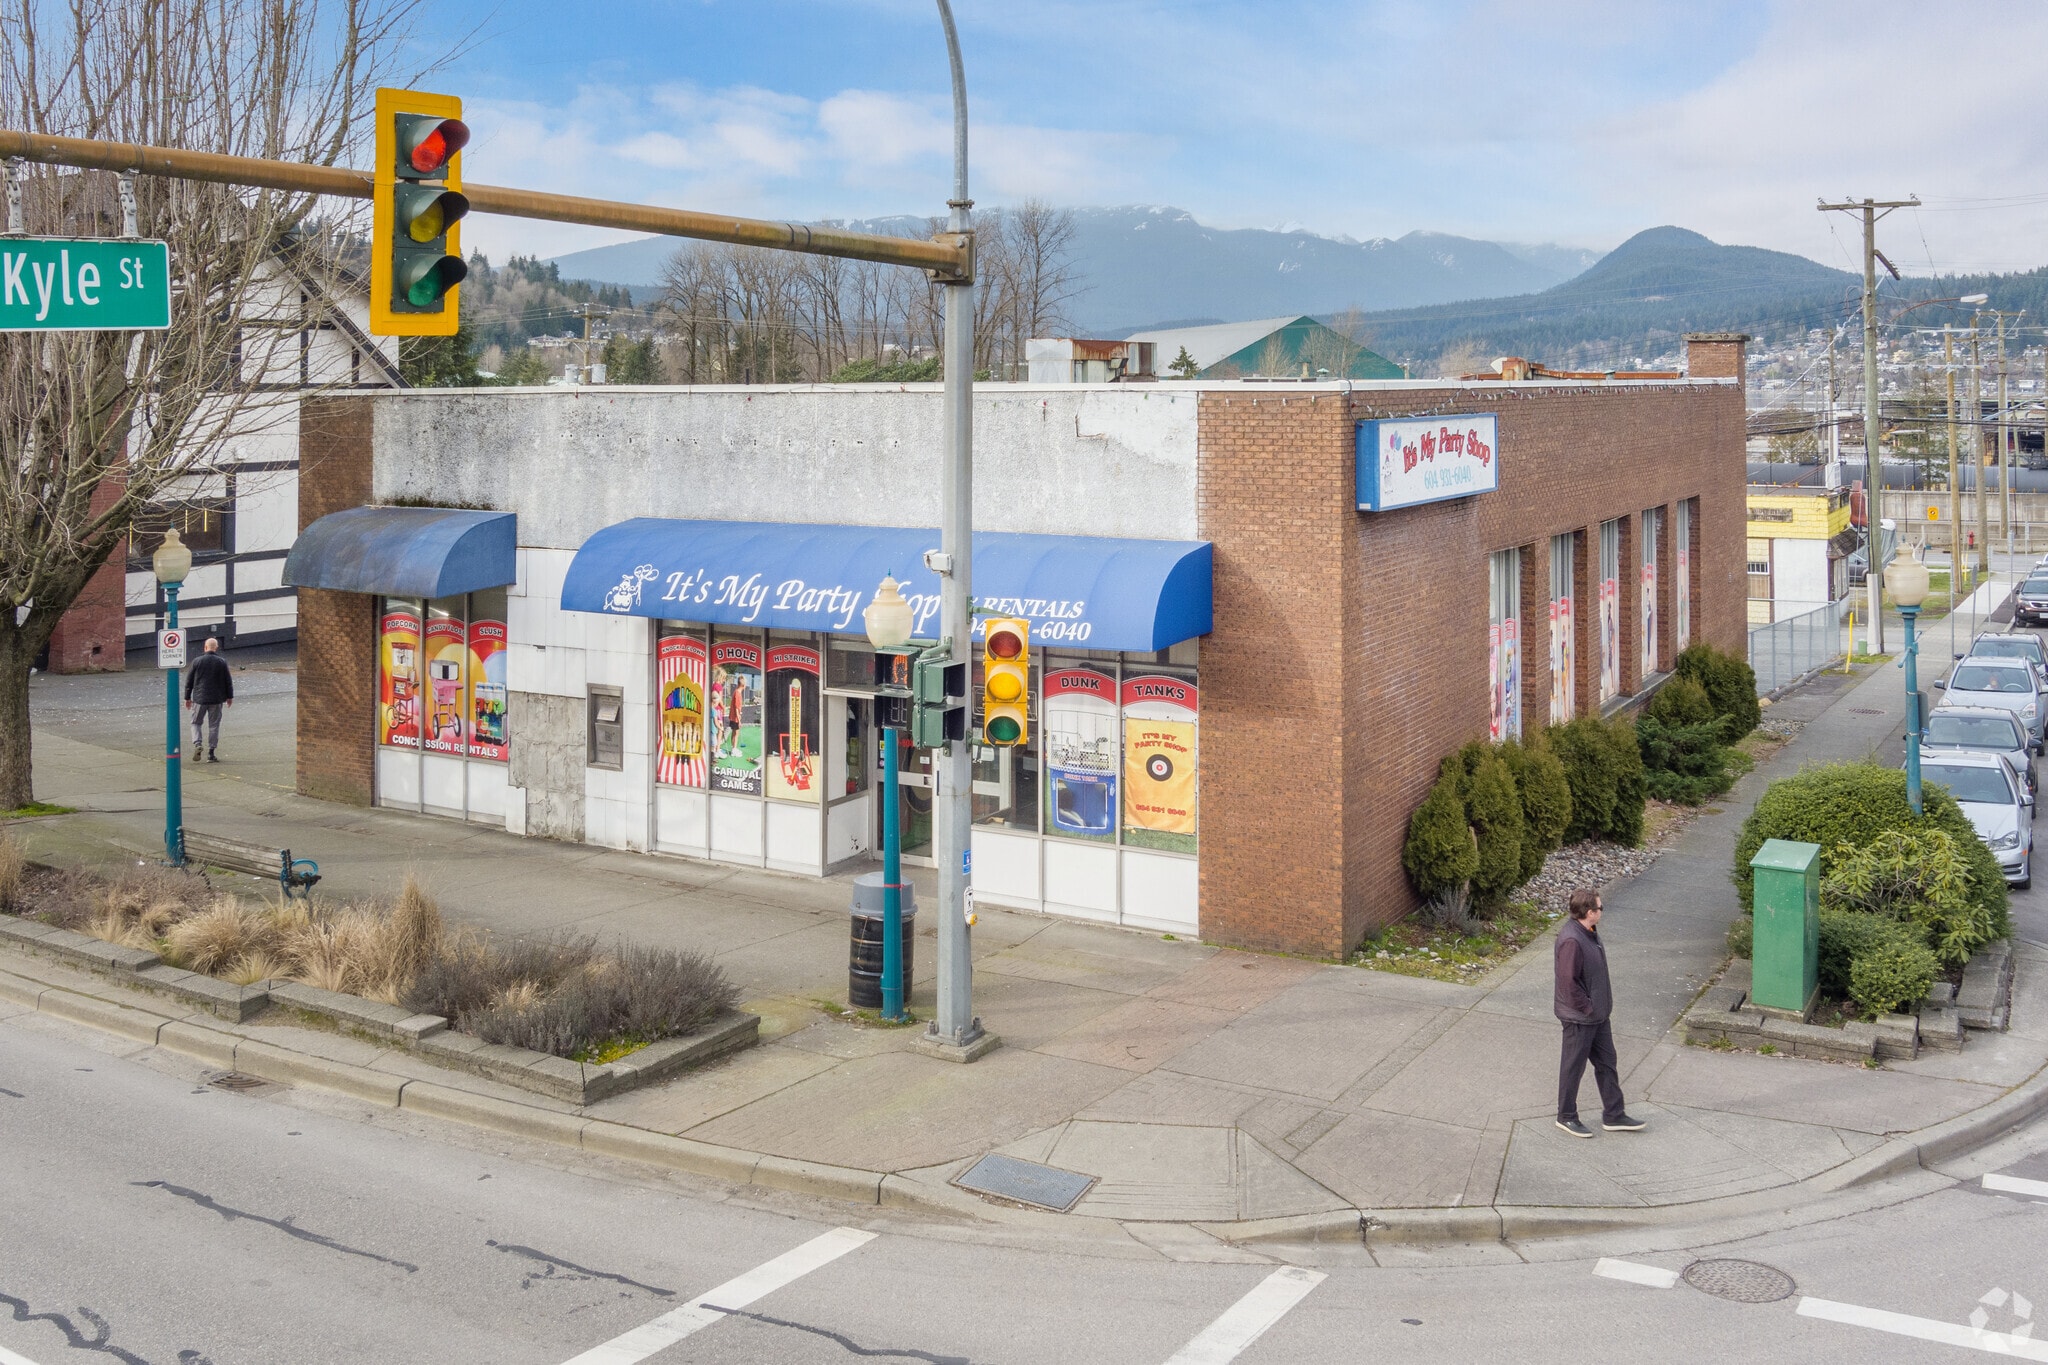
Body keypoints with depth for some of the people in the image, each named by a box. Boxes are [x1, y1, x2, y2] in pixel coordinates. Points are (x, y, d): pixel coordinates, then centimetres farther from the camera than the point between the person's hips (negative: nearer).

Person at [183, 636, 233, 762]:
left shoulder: (197, 661, -4)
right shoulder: (222, 662, -4)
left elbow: (189, 681, 1)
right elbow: (228, 681, 2)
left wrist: (187, 698, 10)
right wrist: (230, 697, 14)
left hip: (199, 699, 0)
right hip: (216, 700, 0)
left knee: (196, 722, 14)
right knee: (214, 725, 7)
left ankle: (197, 743, -10)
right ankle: (211, 753, 6)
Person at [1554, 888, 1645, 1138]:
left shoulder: (1590, 932, 5)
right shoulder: (1571, 940, -27)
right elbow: (1568, 982, -27)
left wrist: (1602, 1006, 12)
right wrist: (1588, 1009, -18)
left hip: (1598, 1015, 10)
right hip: (1579, 1019, -10)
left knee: (1606, 1063, 17)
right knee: (1574, 1067, 7)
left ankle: (1613, 1116, 29)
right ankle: (1566, 1117, 23)